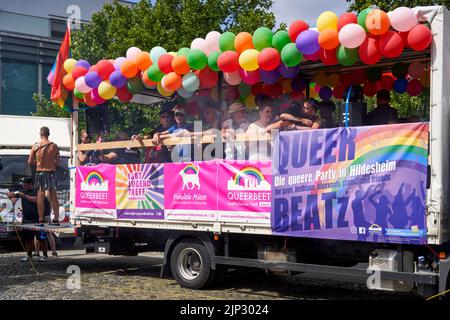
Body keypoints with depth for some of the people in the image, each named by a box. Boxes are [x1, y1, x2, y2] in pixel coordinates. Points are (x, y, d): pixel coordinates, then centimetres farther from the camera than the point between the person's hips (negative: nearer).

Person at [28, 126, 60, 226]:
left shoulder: (36, 146, -4)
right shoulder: (54, 146, -4)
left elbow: (30, 162, 0)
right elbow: (57, 162, -2)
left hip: (40, 172, -1)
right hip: (52, 172, 1)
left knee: (40, 196, 3)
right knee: (54, 196, 8)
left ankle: (41, 220, 2)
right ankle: (56, 219, 10)